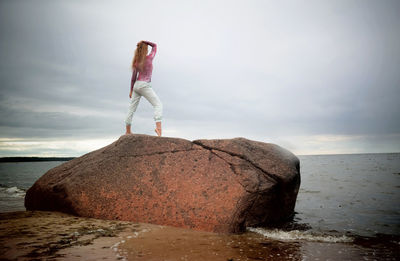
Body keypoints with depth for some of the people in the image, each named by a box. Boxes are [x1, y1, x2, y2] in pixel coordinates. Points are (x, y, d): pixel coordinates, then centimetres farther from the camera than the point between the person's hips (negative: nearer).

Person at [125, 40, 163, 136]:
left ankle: (128, 131, 19)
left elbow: (133, 77, 10)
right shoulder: (149, 58, -4)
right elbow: (154, 46, 12)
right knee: (158, 104, -8)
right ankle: (158, 127, -29)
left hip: (136, 85, 7)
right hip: (144, 86, -6)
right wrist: (144, 42, 5)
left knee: (132, 108, 11)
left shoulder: (136, 62, 9)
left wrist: (131, 90, 15)